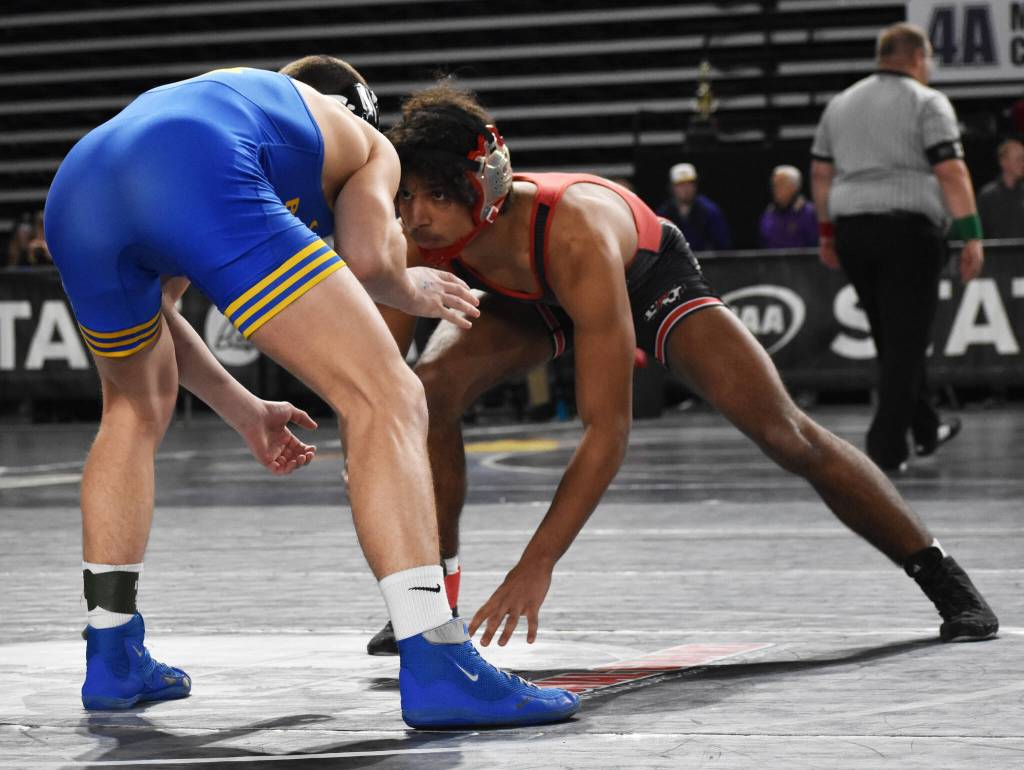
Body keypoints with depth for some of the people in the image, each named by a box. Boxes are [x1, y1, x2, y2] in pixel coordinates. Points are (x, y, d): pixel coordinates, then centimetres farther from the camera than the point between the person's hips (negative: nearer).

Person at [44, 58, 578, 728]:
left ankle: (112, 657, 31)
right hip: (201, 182, -6)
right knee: (387, 402, 0)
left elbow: (147, 311, 40)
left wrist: (244, 413, 46)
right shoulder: (367, 142, 33)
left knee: (139, 406, 33)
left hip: (75, 195, 6)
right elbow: (369, 258, 9)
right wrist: (415, 292, 31)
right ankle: (435, 666, -12)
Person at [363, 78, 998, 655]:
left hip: (647, 275, -3)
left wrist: (536, 564, -51)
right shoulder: (415, 245, -34)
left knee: (785, 434, -7)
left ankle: (947, 583, 13)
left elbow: (608, 429, -47)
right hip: (530, 302, 3)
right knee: (430, 389, -25)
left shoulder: (574, 235, -47)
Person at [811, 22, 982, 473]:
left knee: (892, 339, 17)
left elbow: (820, 173, 15)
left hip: (852, 231, 6)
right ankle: (886, 448, -9)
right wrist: (971, 236, -13)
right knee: (905, 343, -3)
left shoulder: (840, 104, 15)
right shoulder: (927, 102, -4)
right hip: (909, 230, -6)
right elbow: (951, 172, -13)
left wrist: (827, 232, 21)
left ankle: (926, 430, 29)